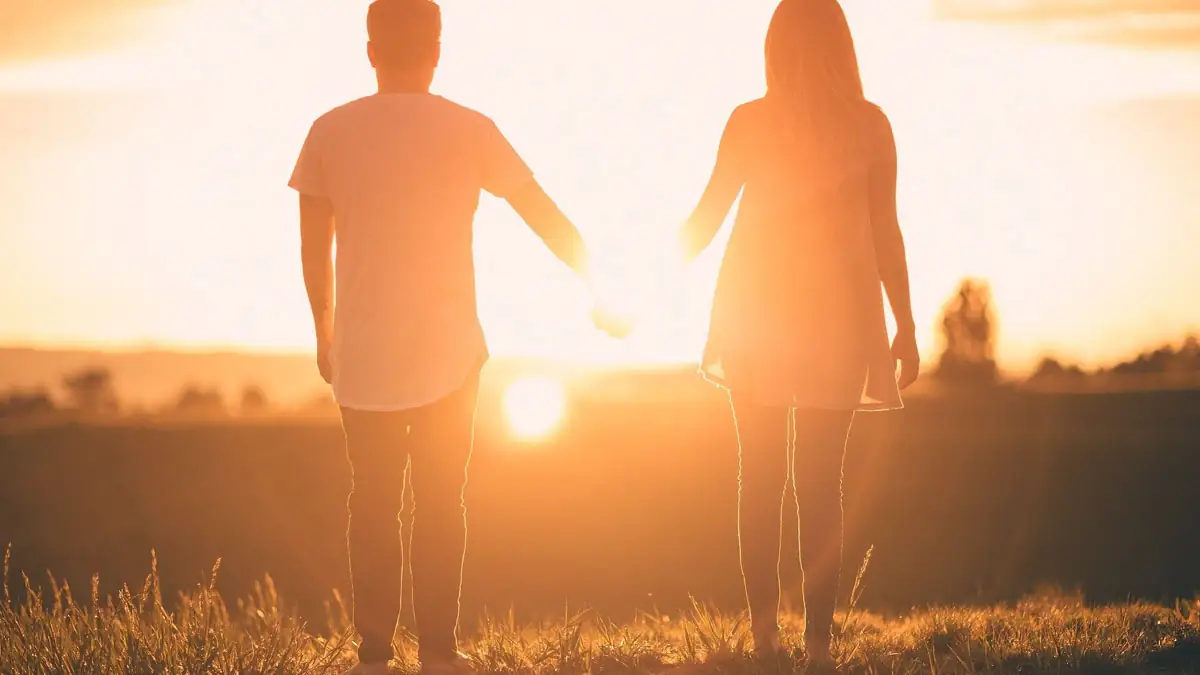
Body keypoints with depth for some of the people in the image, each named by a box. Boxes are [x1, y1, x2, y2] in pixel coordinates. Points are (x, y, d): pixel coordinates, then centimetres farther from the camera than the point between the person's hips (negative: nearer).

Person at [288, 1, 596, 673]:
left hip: (362, 358, 1)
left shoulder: (331, 132, -1)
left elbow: (314, 248, 3)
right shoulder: (468, 130, -5)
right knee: (440, 500, 8)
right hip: (448, 354, -1)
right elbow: (548, 218, 0)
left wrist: (325, 333, 16)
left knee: (374, 502, 9)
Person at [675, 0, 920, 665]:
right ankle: (818, 641, -2)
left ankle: (764, 634, 6)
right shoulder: (869, 124, -2)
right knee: (820, 480, 1)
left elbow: (704, 220, 1)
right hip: (836, 316, 0)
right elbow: (886, 232, -1)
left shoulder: (748, 122, -2)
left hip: (756, 310, 1)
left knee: (759, 476, 8)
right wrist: (906, 329, 6)